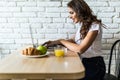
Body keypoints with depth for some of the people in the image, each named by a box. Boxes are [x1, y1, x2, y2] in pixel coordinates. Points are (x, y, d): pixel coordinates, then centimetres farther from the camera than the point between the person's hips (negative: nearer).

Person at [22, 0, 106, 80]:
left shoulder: (94, 26, -17)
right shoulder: (83, 24, 9)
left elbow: (80, 49, -24)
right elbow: (73, 40, 14)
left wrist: (61, 41, -12)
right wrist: (55, 42, -1)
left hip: (94, 65, -7)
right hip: (84, 62, 7)